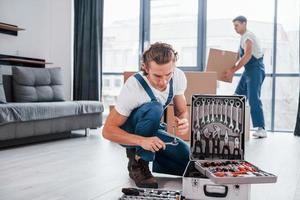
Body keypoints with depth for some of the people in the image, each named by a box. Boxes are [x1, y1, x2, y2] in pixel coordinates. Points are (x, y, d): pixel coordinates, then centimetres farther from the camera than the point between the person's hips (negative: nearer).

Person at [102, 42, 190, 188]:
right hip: (129, 132, -5)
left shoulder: (179, 77, -18)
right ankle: (137, 163, -19)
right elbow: (108, 131, -29)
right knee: (154, 108, -36)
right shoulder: (133, 87, -32)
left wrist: (183, 122, -30)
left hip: (151, 130, 5)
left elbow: (182, 112, -4)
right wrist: (141, 140, -45)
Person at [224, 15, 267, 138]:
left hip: (255, 69, -10)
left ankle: (261, 129, -15)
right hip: (248, 70, 10)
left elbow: (247, 56, -22)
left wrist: (233, 70, -20)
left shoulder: (248, 36, -12)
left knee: (253, 99, -16)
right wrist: (233, 67, 11)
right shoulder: (243, 37, 18)